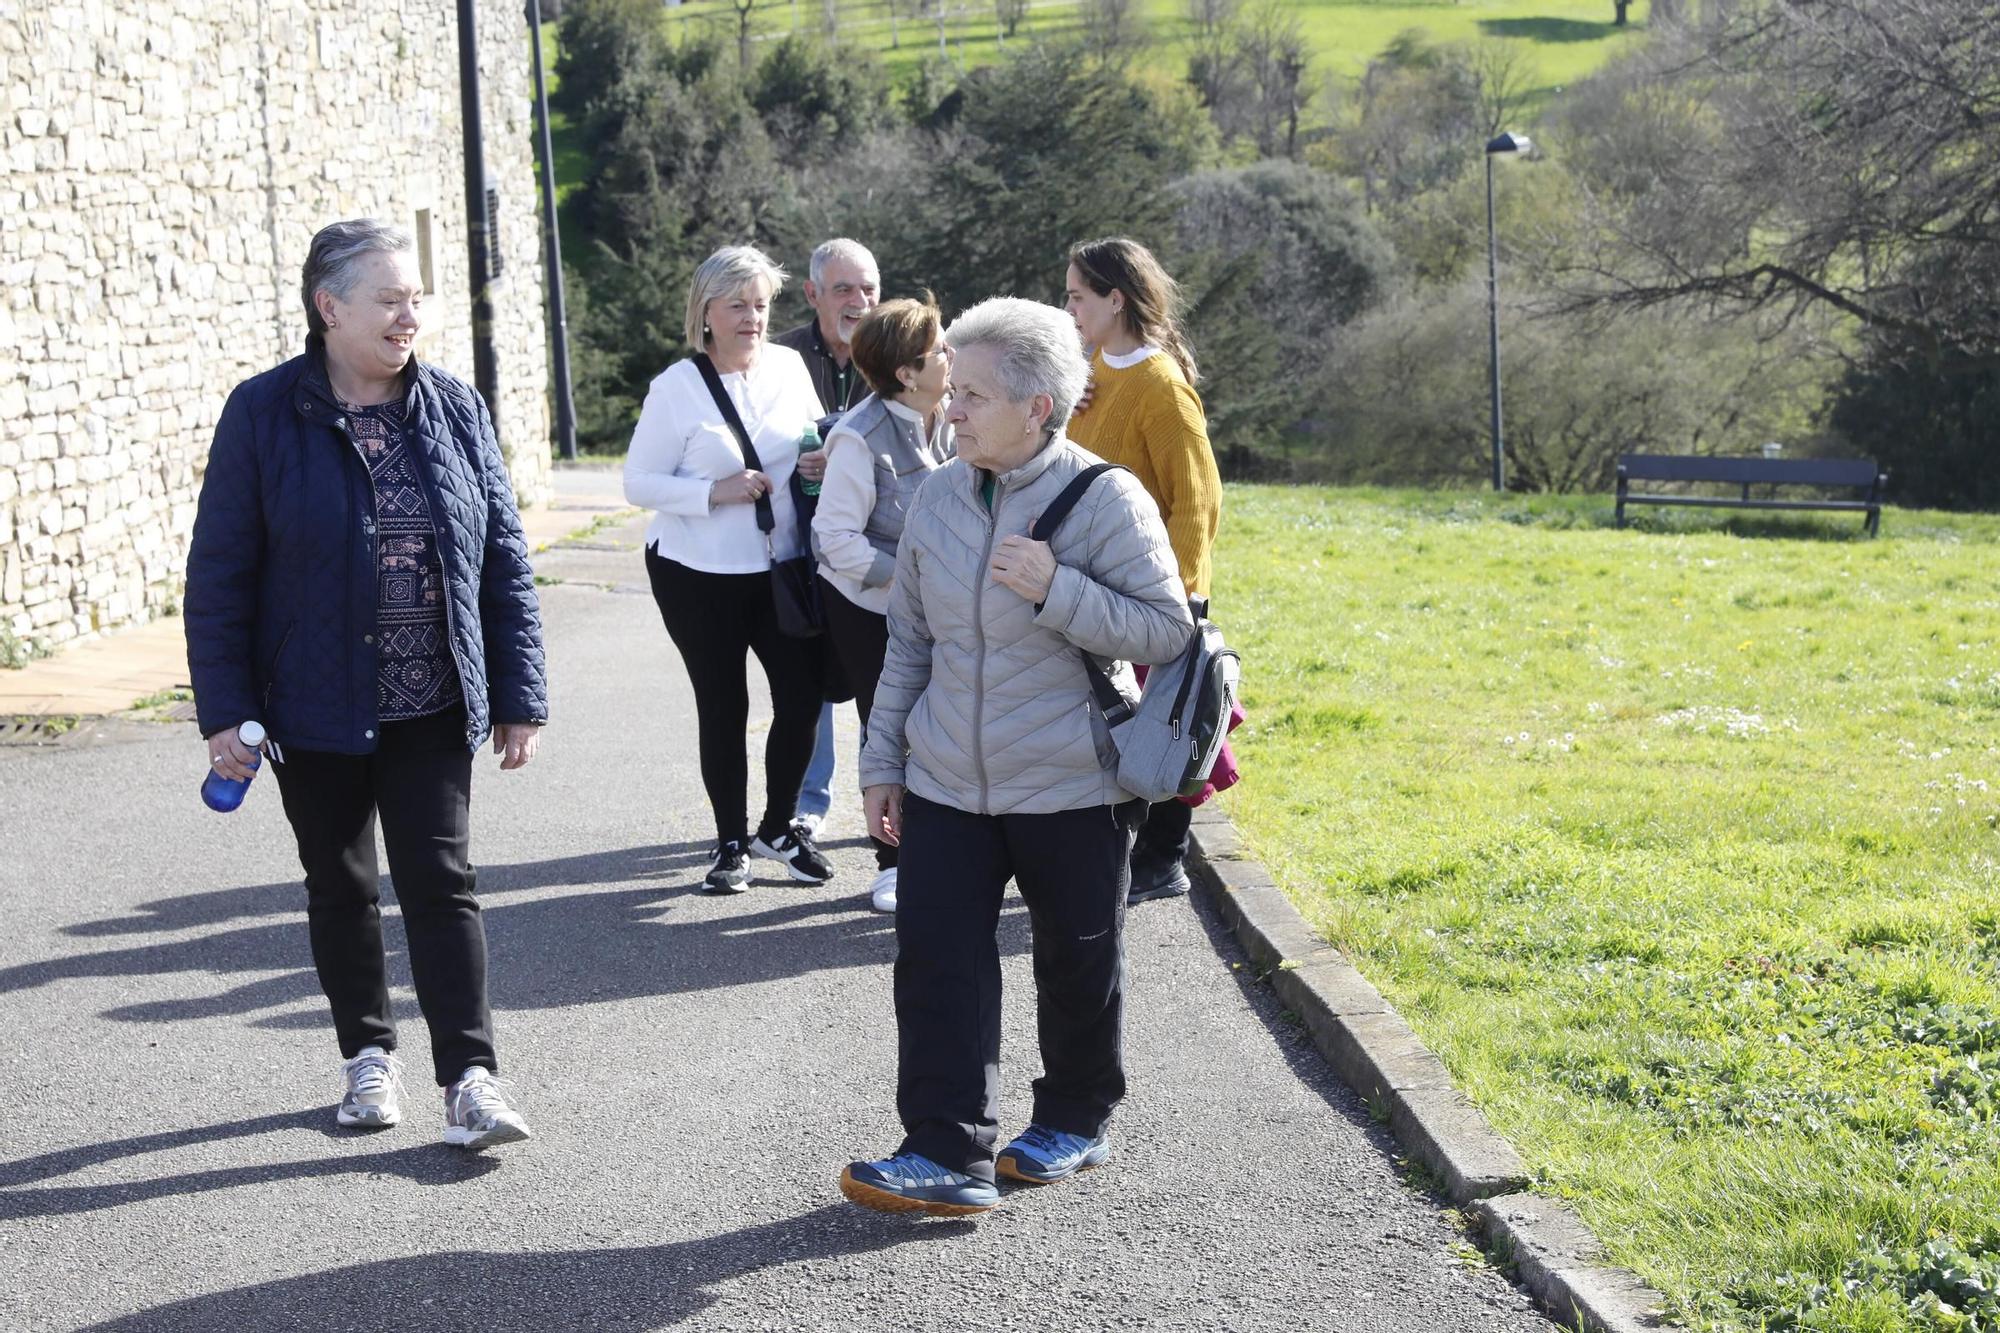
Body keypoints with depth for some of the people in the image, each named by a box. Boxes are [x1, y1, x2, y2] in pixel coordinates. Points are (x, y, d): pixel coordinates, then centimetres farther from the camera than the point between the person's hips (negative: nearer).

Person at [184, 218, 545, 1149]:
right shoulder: (264, 414, -7)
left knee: (440, 880, -2)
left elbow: (504, 559, 4)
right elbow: (219, 574, -5)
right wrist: (225, 711, -9)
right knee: (340, 886, 12)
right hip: (316, 710, -1)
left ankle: (470, 1076, -2)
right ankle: (367, 1055, 28)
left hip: (433, 706, 1)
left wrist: (519, 696, 2)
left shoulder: (454, 409, 1)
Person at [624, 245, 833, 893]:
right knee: (723, 706, 5)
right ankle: (732, 842, 21)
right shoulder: (677, 385, -9)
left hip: (780, 566, 4)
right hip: (699, 574, -3)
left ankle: (778, 827, 22)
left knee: (803, 694, 1)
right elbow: (640, 482, -8)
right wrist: (716, 492, -21)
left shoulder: (788, 367, 3)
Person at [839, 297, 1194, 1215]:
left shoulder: (1104, 498, -12)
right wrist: (883, 762, 11)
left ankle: (1075, 1121, 32)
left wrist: (1054, 589, -25)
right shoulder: (936, 499, 4)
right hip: (946, 786, 4)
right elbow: (908, 642, 12)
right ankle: (947, 1155, -2)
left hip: (1071, 791, -4)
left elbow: (1167, 629, -14)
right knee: (935, 960, -5)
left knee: (1077, 963, 11)